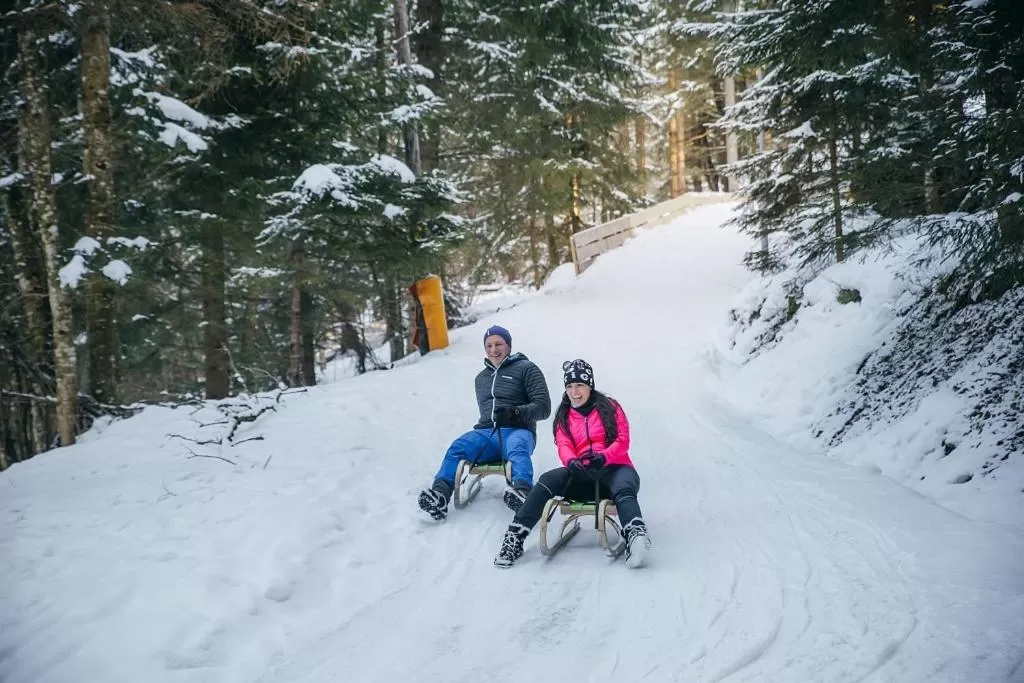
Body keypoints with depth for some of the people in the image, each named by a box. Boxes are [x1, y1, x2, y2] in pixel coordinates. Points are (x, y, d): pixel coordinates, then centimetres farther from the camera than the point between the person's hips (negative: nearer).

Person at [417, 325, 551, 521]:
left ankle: (522, 492, -67)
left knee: (517, 448, -40)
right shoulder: (481, 378, 29)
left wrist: (515, 412, -18)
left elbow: (543, 407, -1)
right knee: (457, 447, -28)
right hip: (486, 433, 4)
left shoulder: (526, 368, 9)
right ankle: (440, 493, -49)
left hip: (517, 431, -4)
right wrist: (485, 428, 13)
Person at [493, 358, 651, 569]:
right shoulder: (564, 416, 19)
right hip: (581, 474, 2)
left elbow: (622, 441, 0)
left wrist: (603, 457, -23)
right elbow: (564, 446, 3)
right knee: (548, 480, -27)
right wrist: (571, 461, -23)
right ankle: (515, 538, -35)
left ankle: (635, 534, -67)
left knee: (623, 489, -38)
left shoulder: (610, 408, 11)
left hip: (614, 468, -2)